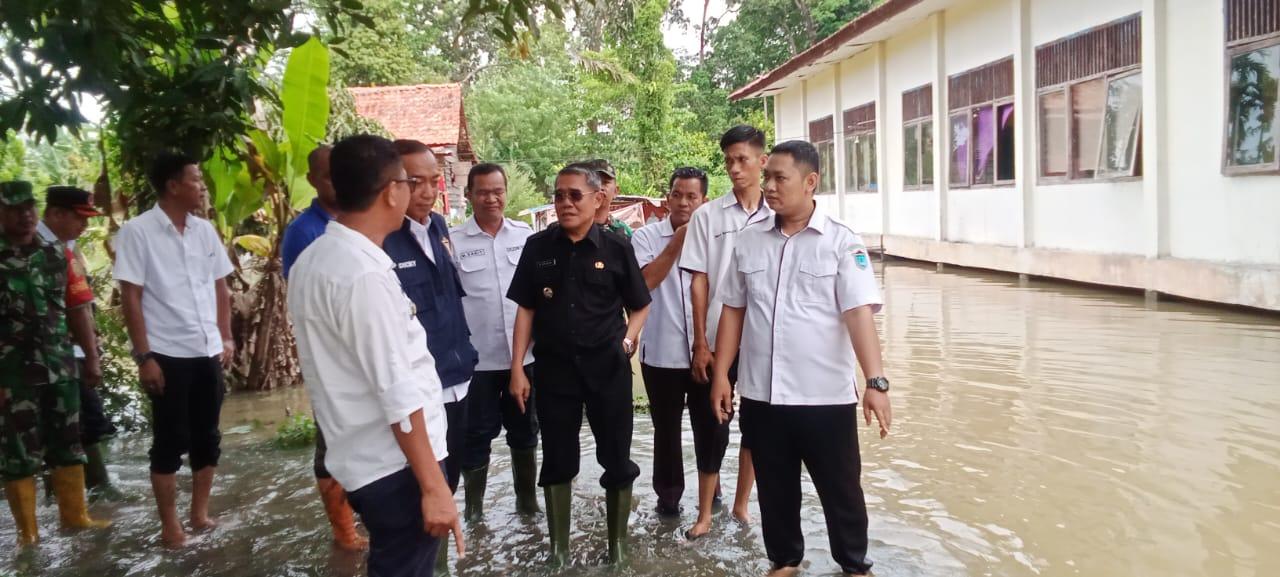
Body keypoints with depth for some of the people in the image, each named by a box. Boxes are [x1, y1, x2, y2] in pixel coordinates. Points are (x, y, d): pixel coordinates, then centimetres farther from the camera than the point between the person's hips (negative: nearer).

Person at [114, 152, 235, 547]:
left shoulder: (205, 230, 7)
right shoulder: (137, 232, -8)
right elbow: (131, 298, -9)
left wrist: (226, 338, 7)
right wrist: (144, 356, -12)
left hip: (208, 351, 5)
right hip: (167, 354, -5)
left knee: (207, 437, 11)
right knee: (170, 441, 4)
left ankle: (200, 512, 25)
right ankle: (169, 524, 17)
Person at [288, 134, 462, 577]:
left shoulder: (313, 260, 7)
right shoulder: (364, 274, -22)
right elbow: (398, 394, -23)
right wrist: (432, 485, -20)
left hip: (363, 458, 9)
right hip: (394, 465, -9)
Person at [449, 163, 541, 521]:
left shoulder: (526, 235, 3)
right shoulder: (453, 241, -5)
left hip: (524, 354, 3)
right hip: (476, 358, -2)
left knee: (524, 431, 16)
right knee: (476, 435, 9)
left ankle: (527, 500, 32)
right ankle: (474, 509, 24)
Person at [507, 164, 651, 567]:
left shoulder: (616, 248, -2)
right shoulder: (537, 247, 2)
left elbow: (640, 307, 8)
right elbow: (525, 309, 5)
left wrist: (627, 340, -8)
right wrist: (517, 368, 1)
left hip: (608, 369, -1)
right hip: (553, 368, 1)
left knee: (617, 460, 7)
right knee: (557, 462, 11)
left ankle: (617, 548, 24)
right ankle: (559, 550, 25)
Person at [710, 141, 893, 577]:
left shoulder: (841, 241, -6)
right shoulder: (748, 241, 5)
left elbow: (859, 313, -14)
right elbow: (733, 311, 9)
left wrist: (876, 382, -23)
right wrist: (721, 376, 5)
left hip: (826, 396, -3)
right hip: (760, 395, 3)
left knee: (841, 488, 12)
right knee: (774, 487, 16)